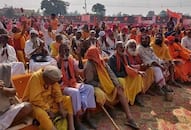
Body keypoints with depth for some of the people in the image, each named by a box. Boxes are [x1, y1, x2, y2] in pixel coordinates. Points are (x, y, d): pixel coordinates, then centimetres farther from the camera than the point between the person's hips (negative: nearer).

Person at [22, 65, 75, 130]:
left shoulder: (52, 77, -9)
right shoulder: (35, 77, -27)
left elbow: (57, 92, -5)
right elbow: (36, 99, -29)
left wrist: (61, 108, -14)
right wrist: (49, 111, -24)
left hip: (48, 100, 6)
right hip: (34, 103, -6)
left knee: (68, 100, -8)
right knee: (41, 114, -37)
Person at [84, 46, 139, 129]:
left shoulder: (101, 62, 4)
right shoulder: (88, 66, -15)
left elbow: (110, 72, 0)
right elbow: (89, 81, -16)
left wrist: (116, 83, -12)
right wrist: (100, 85, -21)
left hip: (106, 84, 6)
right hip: (96, 86, -6)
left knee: (119, 91, -15)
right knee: (101, 94, -37)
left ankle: (129, 117, -22)